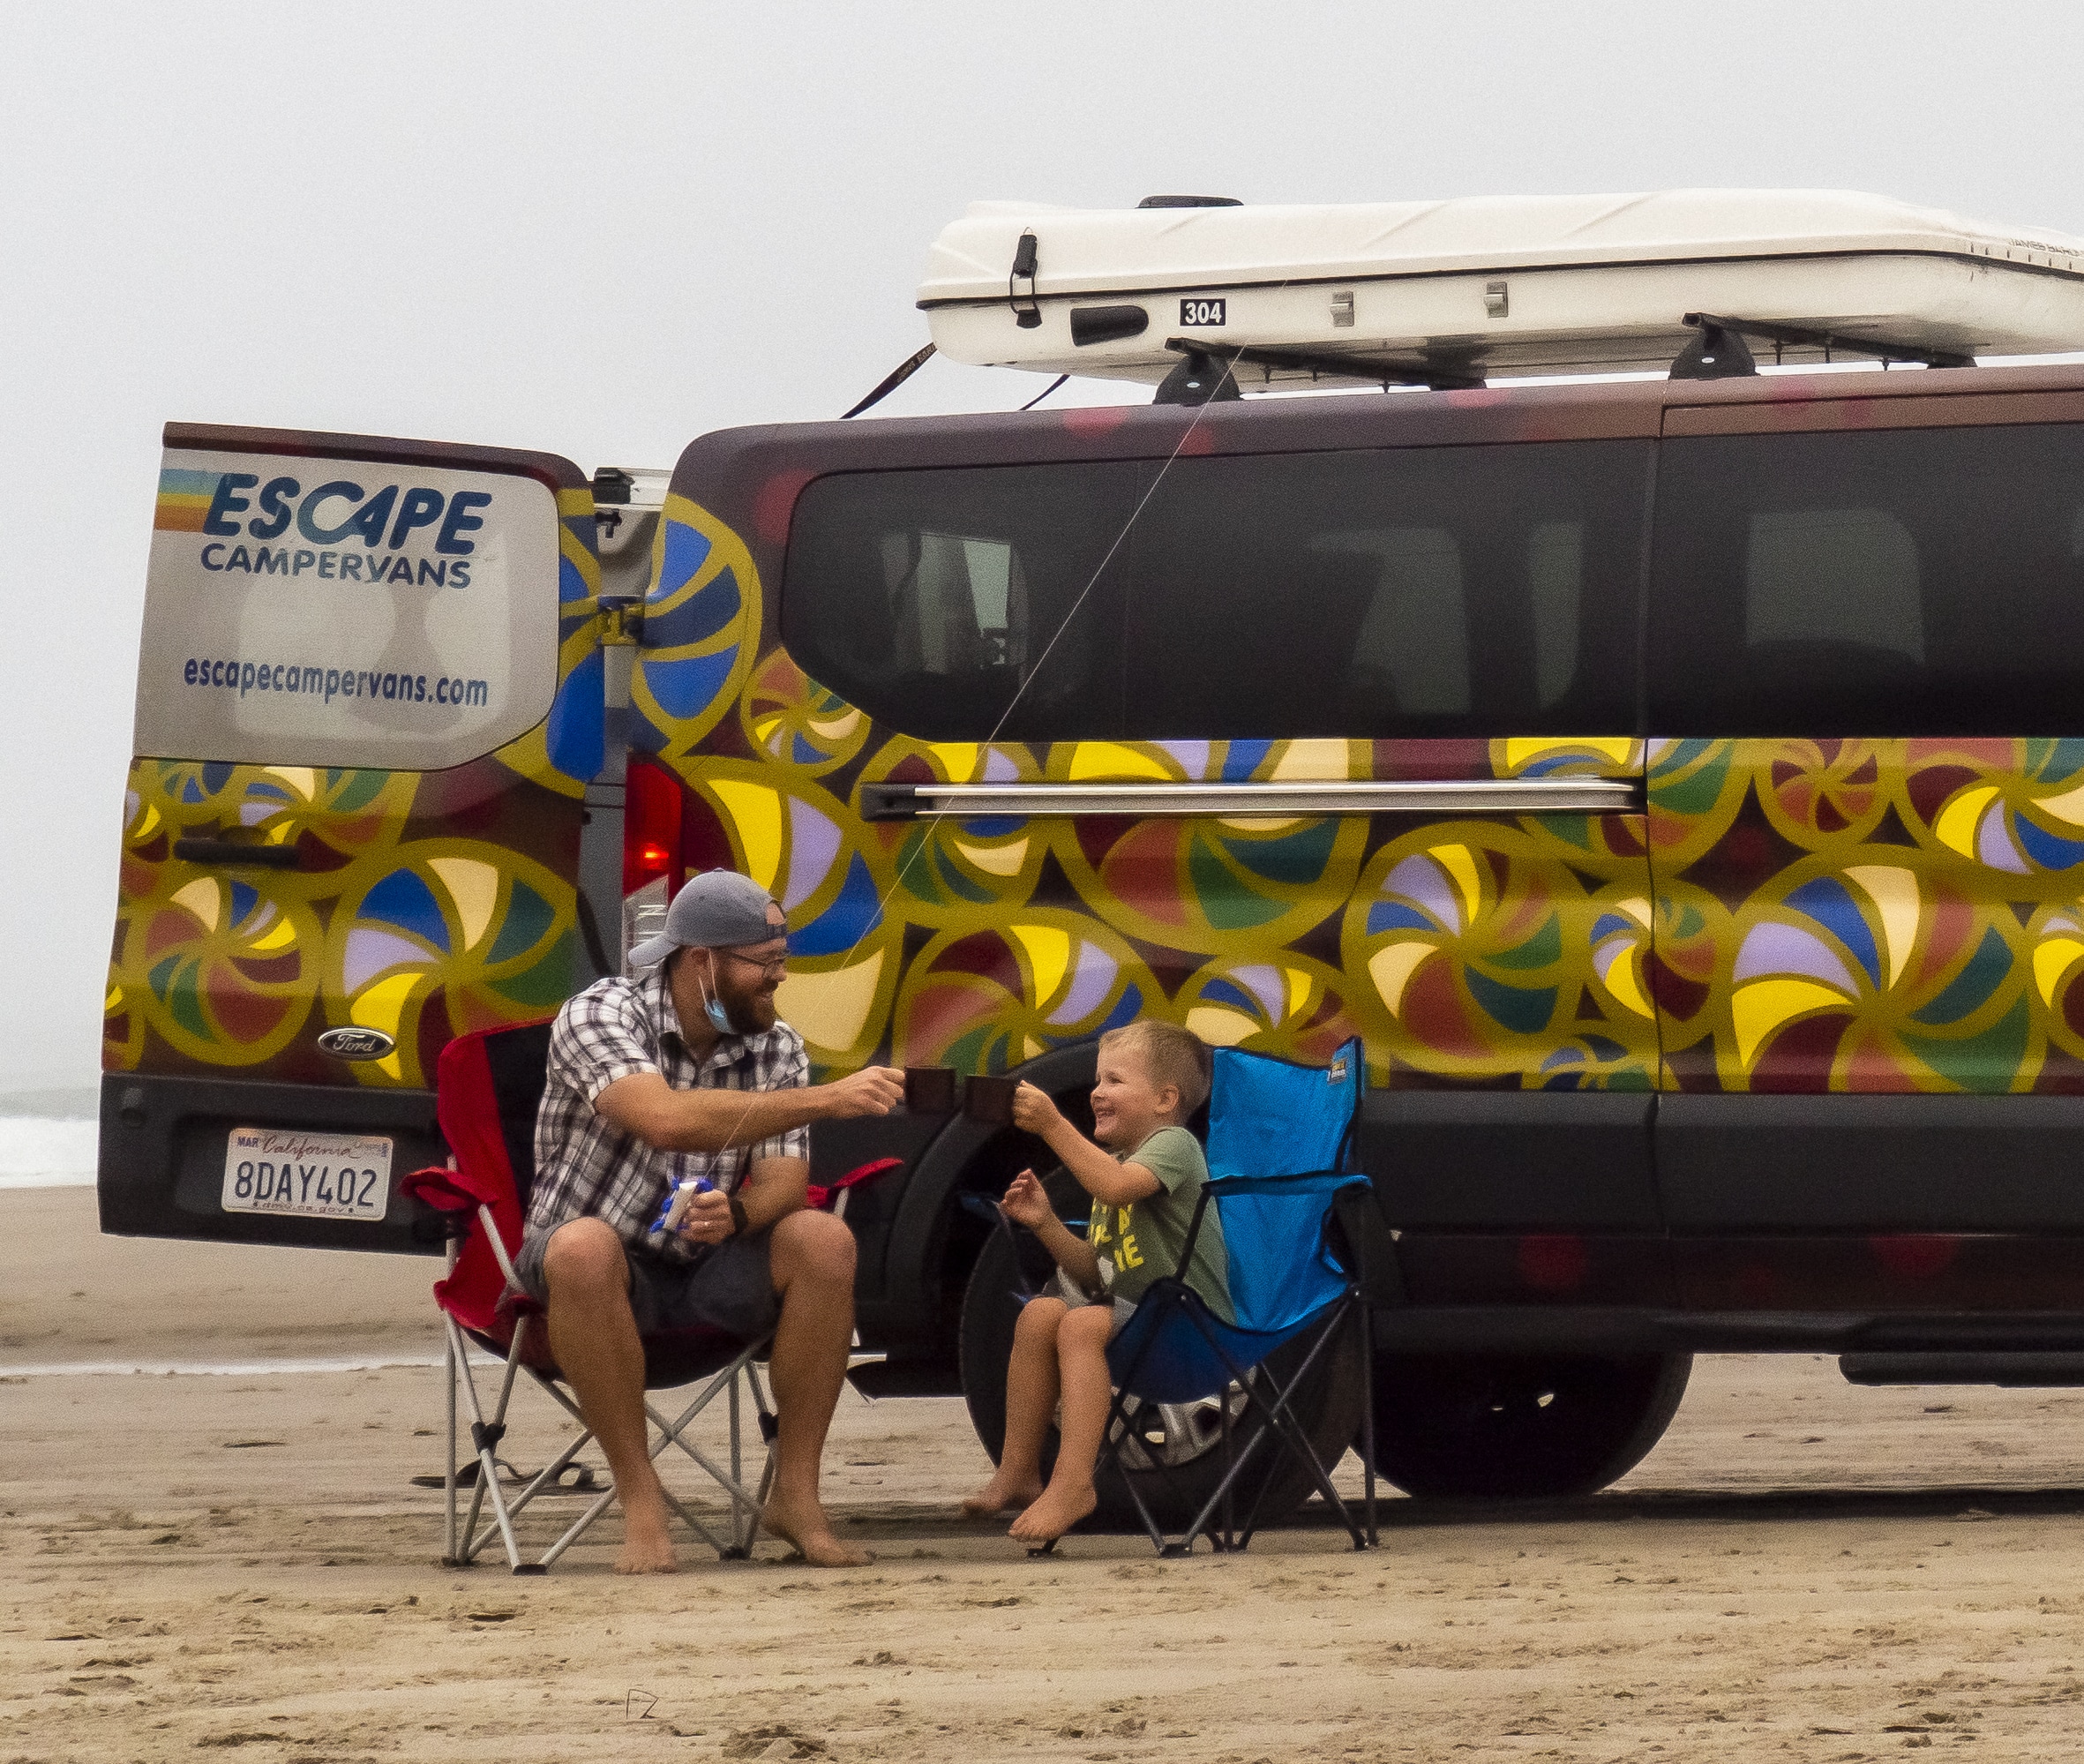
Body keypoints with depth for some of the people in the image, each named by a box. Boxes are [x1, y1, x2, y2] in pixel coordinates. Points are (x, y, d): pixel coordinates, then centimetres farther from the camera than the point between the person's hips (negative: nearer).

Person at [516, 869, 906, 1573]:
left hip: (707, 1272, 4)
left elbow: (784, 1180, -10)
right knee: (583, 1248, -39)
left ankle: (795, 1493, -16)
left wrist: (737, 1213, -35)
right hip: (601, 1274, -4)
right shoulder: (601, 1017, -18)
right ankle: (640, 1503, -30)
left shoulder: (776, 1046, 0)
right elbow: (665, 1119, -37)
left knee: (824, 1240, -23)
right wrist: (826, 1100, -40)